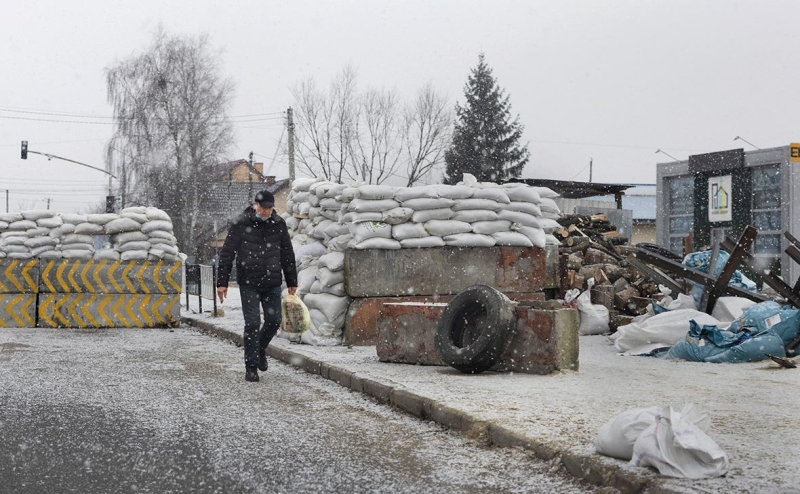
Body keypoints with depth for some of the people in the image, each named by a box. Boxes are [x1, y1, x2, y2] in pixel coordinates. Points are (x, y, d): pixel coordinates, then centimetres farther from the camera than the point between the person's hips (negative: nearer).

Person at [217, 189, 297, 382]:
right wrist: (222, 282, -8)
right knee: (252, 323, -5)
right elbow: (227, 254, -5)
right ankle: (251, 367, 4)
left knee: (274, 321, 5)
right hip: (249, 284, -3)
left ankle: (261, 349, 34)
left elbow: (288, 255, 12)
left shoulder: (279, 224, 4)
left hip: (272, 283, 3)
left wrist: (292, 282, 13)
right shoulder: (242, 224, -7)